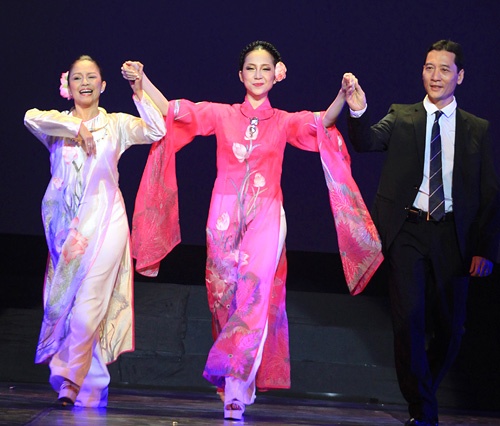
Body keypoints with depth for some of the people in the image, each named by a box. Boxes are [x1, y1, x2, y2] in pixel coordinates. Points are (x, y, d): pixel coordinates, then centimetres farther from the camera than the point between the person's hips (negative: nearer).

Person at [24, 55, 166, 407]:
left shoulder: (115, 124, 9)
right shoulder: (58, 124, 10)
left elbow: (156, 130, -7)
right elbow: (31, 117, -12)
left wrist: (139, 92, -17)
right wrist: (76, 127, -15)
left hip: (104, 222, -2)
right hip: (65, 224, 2)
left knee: (88, 306, -10)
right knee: (62, 303, 3)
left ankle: (72, 381, -1)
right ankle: (86, 380, 16)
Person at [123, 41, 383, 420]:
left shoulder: (284, 122, 9)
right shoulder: (221, 115, 10)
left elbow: (323, 122, -8)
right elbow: (172, 110, 4)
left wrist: (343, 96, -26)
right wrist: (142, 80, -8)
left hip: (265, 218, -1)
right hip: (225, 217, 1)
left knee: (255, 294, -14)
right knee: (225, 298, 2)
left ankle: (237, 389, -15)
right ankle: (237, 388, 13)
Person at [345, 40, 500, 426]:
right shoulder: (401, 118, 9)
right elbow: (368, 142, -9)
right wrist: (359, 112, -31)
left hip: (452, 235, 1)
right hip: (407, 231, -1)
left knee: (450, 328, 4)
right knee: (409, 318, -10)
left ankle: (424, 392, 28)